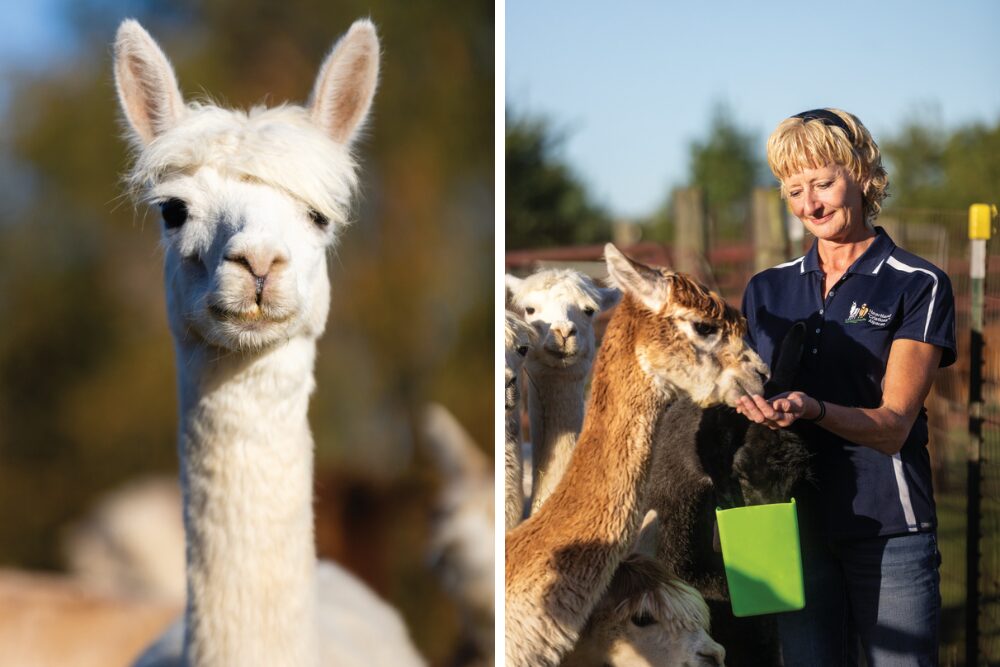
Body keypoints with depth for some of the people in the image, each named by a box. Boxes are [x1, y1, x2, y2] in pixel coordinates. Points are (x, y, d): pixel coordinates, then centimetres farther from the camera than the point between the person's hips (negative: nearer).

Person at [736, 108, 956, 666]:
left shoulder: (919, 286, -2)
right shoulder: (767, 291, 12)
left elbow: (894, 426, -11)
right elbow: (746, 404, 18)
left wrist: (813, 410, -28)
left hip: (887, 528, -4)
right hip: (795, 523, 4)